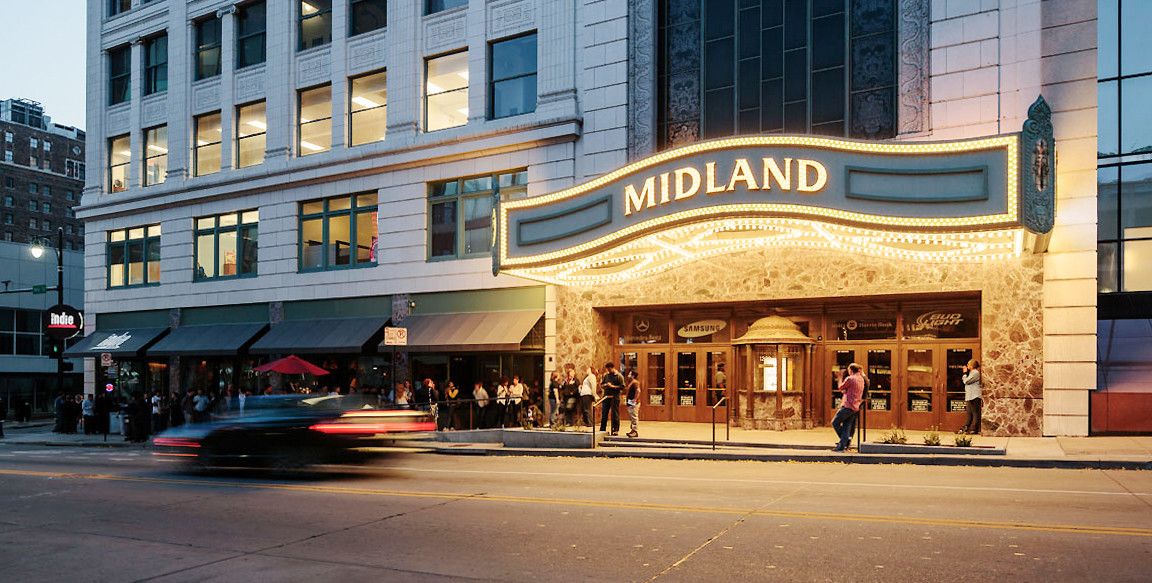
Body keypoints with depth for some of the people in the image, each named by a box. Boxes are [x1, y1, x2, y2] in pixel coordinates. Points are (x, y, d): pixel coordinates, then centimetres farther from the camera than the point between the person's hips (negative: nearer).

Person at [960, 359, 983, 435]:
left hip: (975, 397, -10)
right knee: (969, 414, 11)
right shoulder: (972, 372, 19)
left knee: (975, 413, -5)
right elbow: (965, 381, 21)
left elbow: (966, 381, -14)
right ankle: (965, 428, 12)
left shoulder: (975, 373, -11)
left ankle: (974, 429, -4)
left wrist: (965, 373, -4)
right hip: (969, 397, 10)